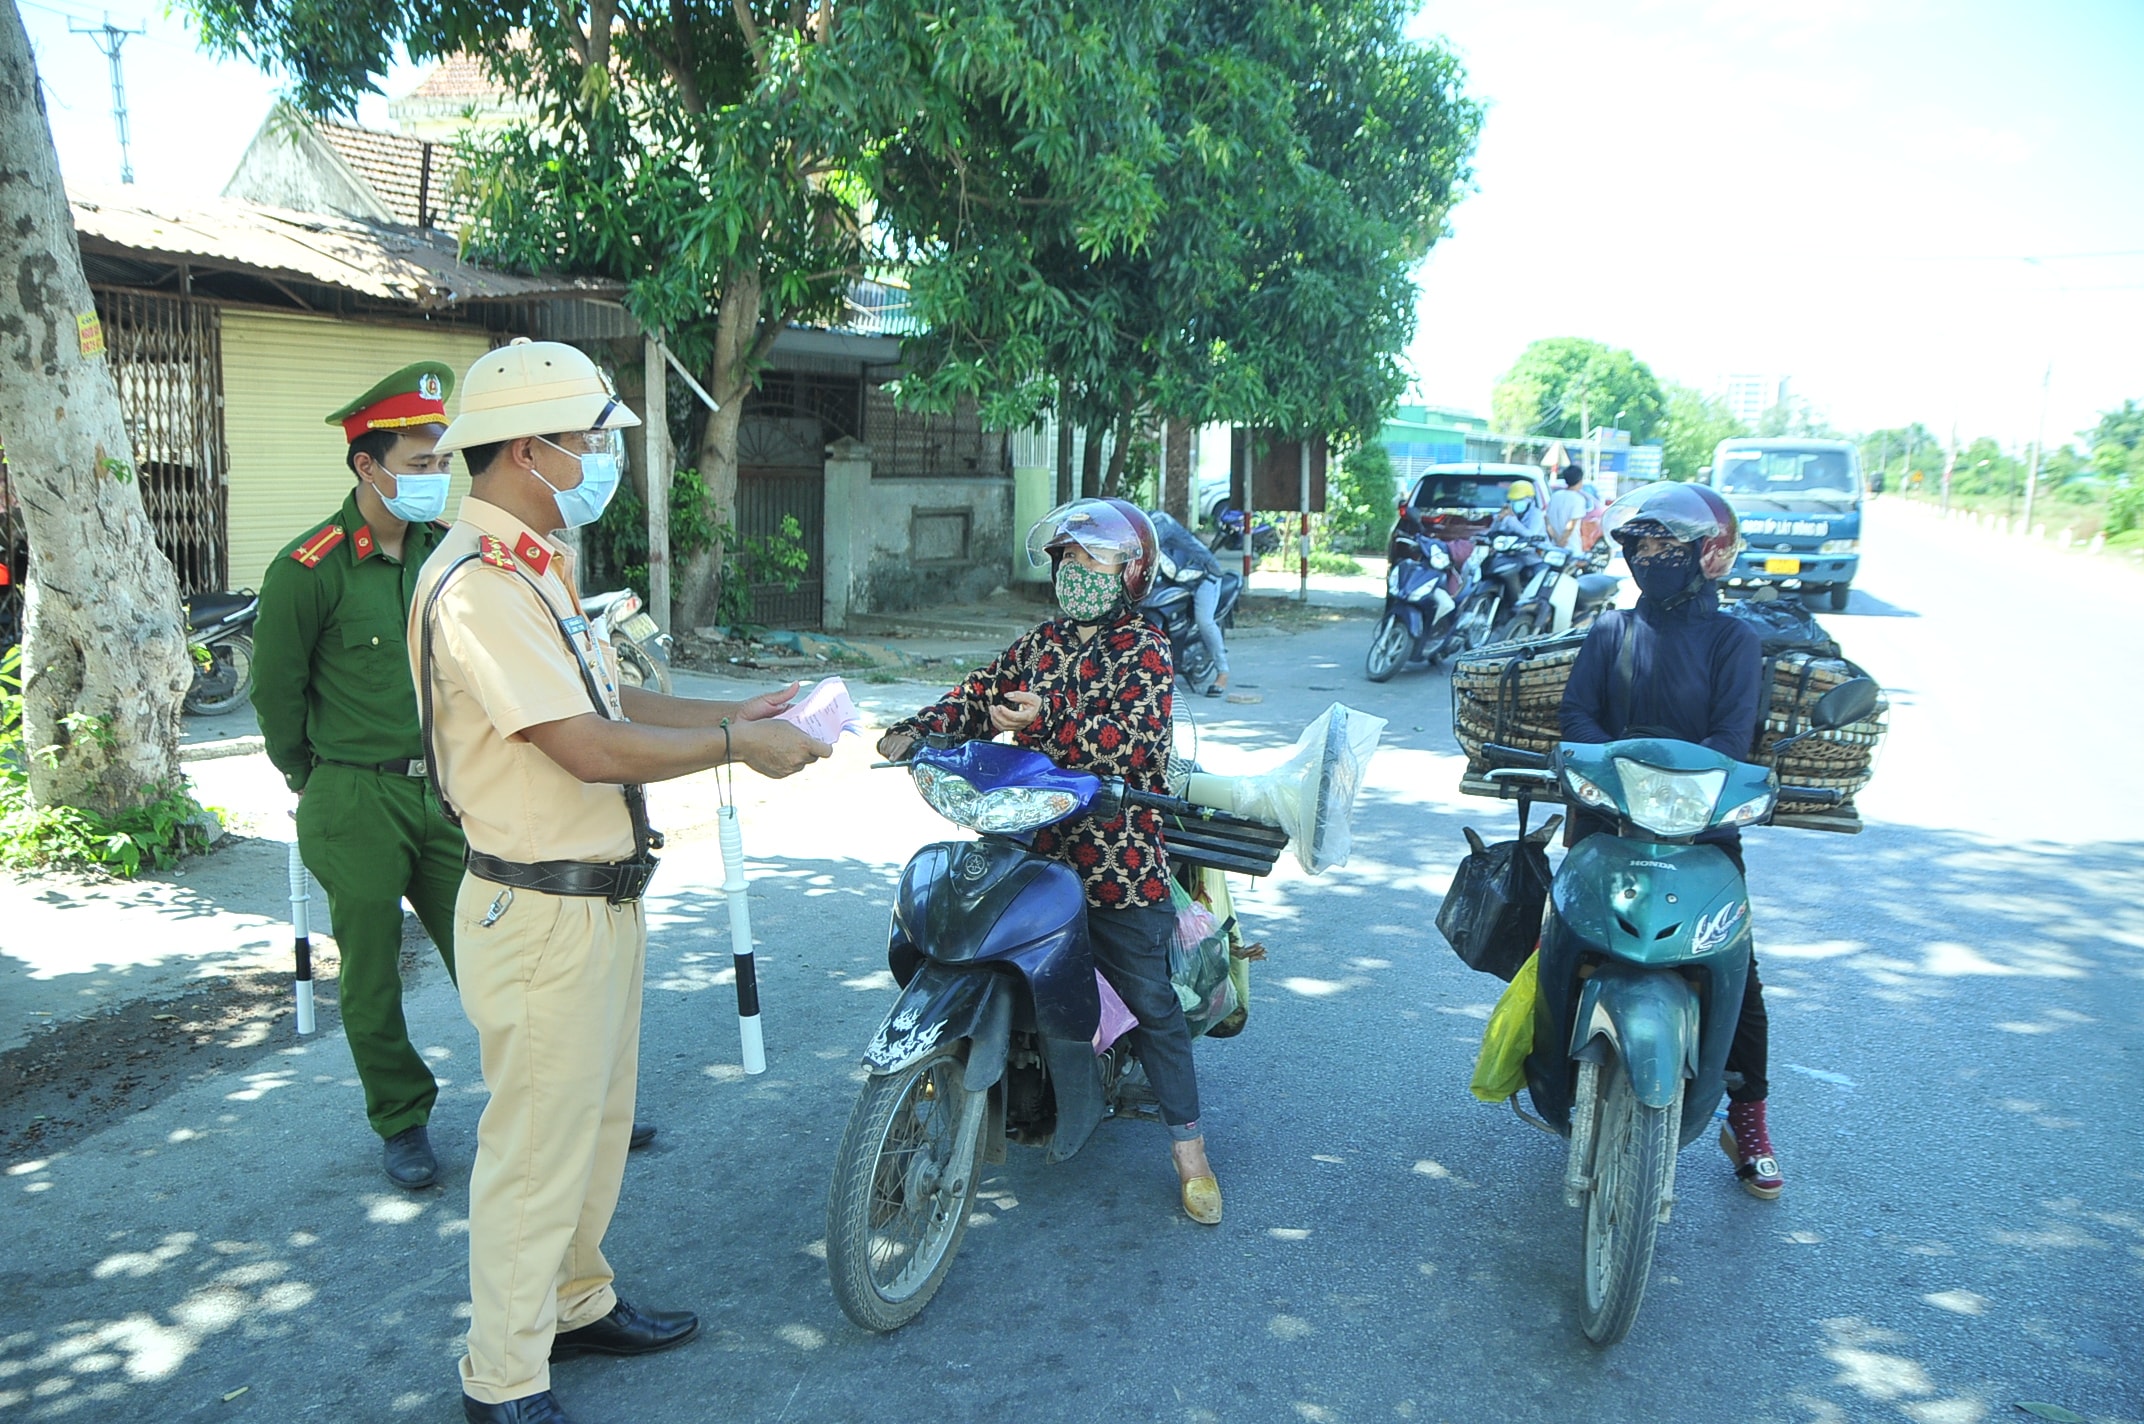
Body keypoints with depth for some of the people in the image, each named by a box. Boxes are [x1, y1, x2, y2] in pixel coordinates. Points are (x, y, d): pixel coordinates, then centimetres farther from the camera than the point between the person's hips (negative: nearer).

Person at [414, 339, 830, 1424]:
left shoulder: (533, 568, 13)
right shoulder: (477, 583, -22)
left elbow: (602, 702, 16)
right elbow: (590, 748, -27)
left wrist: (736, 712, 8)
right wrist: (735, 746, -16)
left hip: (599, 900, 10)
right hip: (543, 915, -10)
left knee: (598, 1122, 22)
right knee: (537, 1149, 4)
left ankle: (577, 1304, 41)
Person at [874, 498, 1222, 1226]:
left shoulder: (1145, 649, -5)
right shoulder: (1039, 643, 14)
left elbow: (1137, 742, -18)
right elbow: (978, 695, 10)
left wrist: (1047, 723, -28)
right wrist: (914, 730, -7)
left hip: (1117, 854, -5)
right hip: (1030, 841, 5)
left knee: (1148, 999, 2)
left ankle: (1188, 1148, 13)